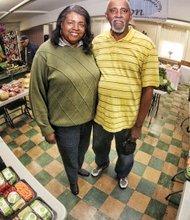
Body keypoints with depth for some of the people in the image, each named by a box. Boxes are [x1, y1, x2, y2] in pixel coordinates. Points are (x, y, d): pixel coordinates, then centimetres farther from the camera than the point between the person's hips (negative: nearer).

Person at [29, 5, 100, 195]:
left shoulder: (88, 49, -2)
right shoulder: (45, 52, -17)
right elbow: (37, 93, -13)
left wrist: (97, 111, 10)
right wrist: (46, 128, -10)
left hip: (88, 117, 5)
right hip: (64, 123, -4)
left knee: (82, 149, 29)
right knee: (70, 158, 19)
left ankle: (79, 167, 63)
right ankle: (73, 181, 54)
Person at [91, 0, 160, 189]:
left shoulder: (146, 45, -13)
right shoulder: (96, 42, -3)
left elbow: (148, 89, -11)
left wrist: (138, 125, -9)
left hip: (128, 118, -2)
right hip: (100, 114, 3)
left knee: (125, 153, 23)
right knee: (99, 146, 28)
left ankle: (122, 173, 58)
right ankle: (101, 164, 63)